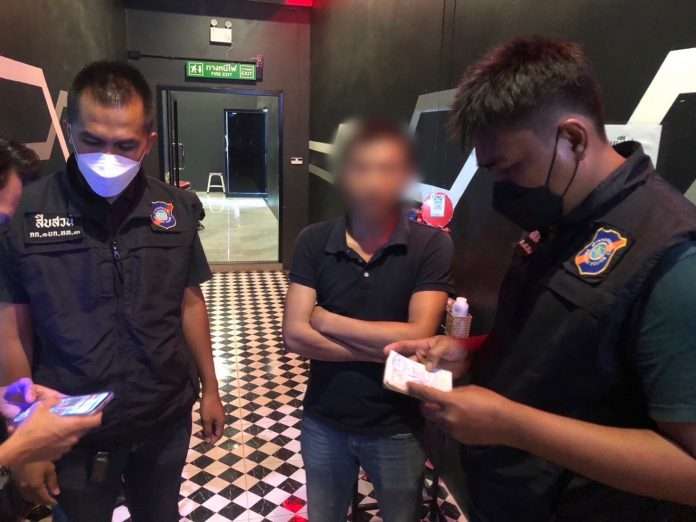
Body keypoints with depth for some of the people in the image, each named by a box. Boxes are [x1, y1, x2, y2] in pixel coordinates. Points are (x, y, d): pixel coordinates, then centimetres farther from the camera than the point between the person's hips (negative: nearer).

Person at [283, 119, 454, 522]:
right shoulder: (314, 242, -9)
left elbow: (418, 338, -22)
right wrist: (385, 350, -20)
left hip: (397, 428, -1)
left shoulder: (431, 244, -14)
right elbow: (296, 336, -15)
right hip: (324, 422, 2)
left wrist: (328, 321, -15)